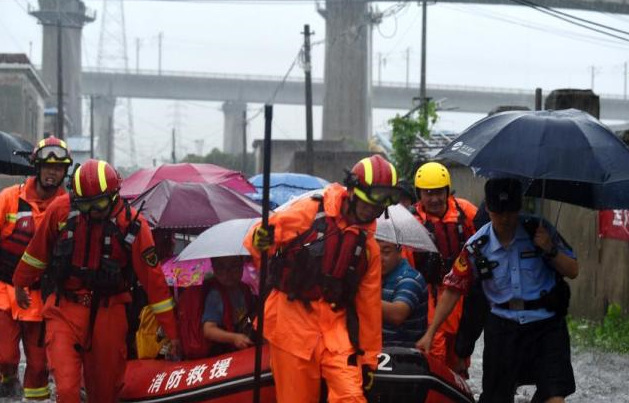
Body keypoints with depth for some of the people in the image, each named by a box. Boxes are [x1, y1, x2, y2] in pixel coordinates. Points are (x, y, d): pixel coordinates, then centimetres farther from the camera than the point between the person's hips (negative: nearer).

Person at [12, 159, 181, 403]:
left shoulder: (132, 224, -11)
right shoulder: (60, 210, -9)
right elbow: (38, 251, 10)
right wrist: (20, 284, 25)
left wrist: (171, 332, -6)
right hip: (65, 305, 0)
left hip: (109, 309, 0)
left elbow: (153, 278, -7)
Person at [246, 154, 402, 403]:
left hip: (335, 324, 3)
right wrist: (261, 241, -29)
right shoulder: (309, 212, -5)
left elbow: (369, 305, 14)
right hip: (293, 318, -3)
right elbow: (255, 241, -3)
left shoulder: (368, 245, 10)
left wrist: (368, 358, 15)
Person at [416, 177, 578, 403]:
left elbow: (573, 271, 0)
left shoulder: (540, 231, -6)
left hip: (546, 326, -1)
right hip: (503, 328, 1)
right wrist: (430, 333, 0)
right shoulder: (477, 246, -4)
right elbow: (453, 289, 1)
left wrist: (550, 250, -19)